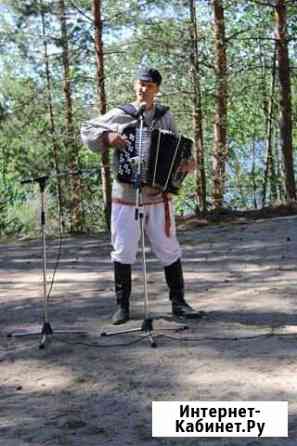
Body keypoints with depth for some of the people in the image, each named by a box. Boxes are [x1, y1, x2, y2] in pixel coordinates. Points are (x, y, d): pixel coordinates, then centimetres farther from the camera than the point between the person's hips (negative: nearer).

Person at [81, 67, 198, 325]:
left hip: (159, 197, 1)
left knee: (169, 250, 5)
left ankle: (178, 302, 17)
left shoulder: (165, 116, 6)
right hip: (126, 197, -1)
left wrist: (185, 164, -9)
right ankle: (123, 306, 14)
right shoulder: (119, 116, 0)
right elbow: (87, 131, 3)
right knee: (123, 252, 3)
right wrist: (108, 137, -15)